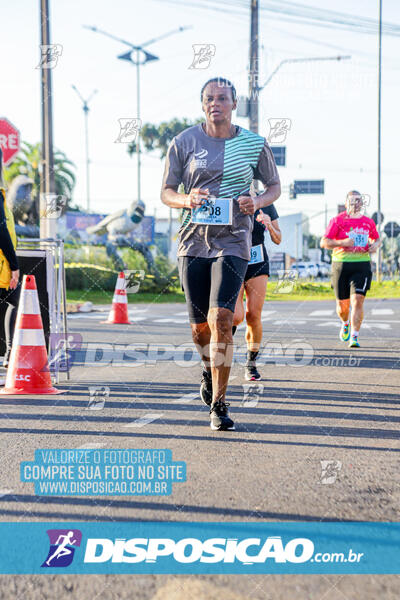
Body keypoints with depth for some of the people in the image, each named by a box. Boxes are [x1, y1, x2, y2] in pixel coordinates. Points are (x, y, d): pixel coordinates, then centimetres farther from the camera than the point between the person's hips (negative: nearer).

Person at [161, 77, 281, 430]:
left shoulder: (254, 144, 4)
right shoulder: (184, 142, 4)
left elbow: (274, 186, 15)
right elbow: (166, 192, 8)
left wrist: (258, 202, -7)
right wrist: (186, 200, -15)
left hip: (234, 242, -2)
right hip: (194, 241, 2)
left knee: (221, 318, -18)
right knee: (200, 327, 6)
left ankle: (219, 404, -9)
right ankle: (210, 369, 41)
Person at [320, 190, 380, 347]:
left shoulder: (368, 222, 11)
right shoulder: (337, 220, -1)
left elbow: (376, 238, 28)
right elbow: (324, 243, -5)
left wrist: (375, 245, 4)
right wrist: (342, 242, -20)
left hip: (362, 265, 1)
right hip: (341, 264, -1)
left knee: (358, 301, -14)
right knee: (342, 303, 8)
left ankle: (354, 337, -11)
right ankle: (345, 324, 42)